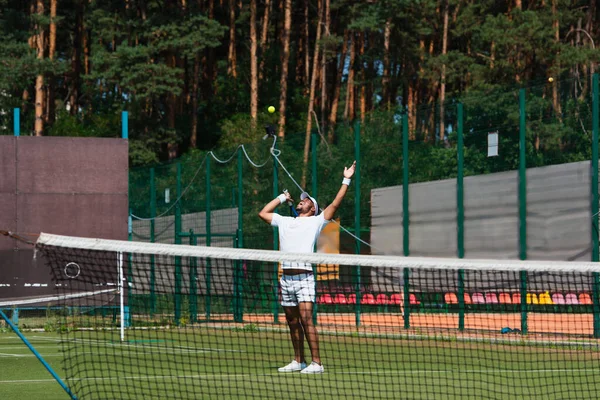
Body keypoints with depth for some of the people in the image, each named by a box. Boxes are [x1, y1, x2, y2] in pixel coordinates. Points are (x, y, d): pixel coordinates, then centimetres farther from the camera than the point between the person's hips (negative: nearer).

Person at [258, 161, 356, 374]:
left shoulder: (315, 221, 9)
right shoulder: (285, 221, 23)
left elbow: (335, 204, 2)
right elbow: (263, 213, 28)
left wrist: (346, 180, 2)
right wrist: (283, 197, 30)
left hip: (304, 277, -5)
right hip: (286, 277, 5)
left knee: (306, 319, -15)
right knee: (293, 322, 9)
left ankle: (316, 363, -16)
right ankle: (298, 361, 17)